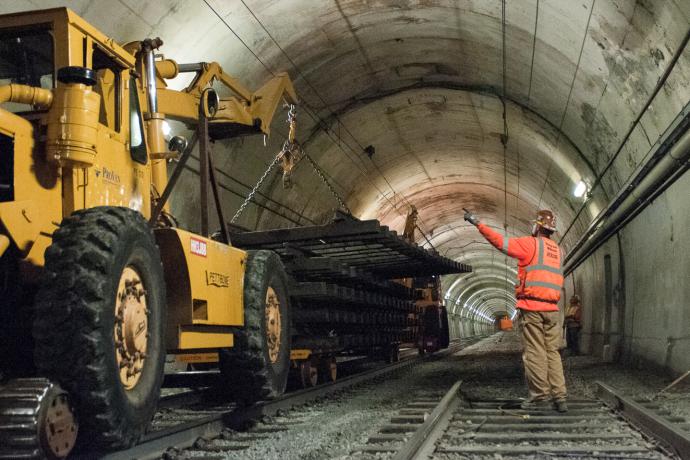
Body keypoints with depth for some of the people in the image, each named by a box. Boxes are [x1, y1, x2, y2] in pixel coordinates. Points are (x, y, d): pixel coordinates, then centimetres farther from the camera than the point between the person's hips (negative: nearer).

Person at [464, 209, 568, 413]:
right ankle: (559, 397, 3)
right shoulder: (557, 250, 16)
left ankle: (540, 396, -4)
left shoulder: (531, 243, -4)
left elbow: (501, 241, -8)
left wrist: (477, 223, -3)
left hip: (531, 307, -6)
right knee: (552, 352, 7)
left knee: (534, 352, -3)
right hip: (551, 308, 6)